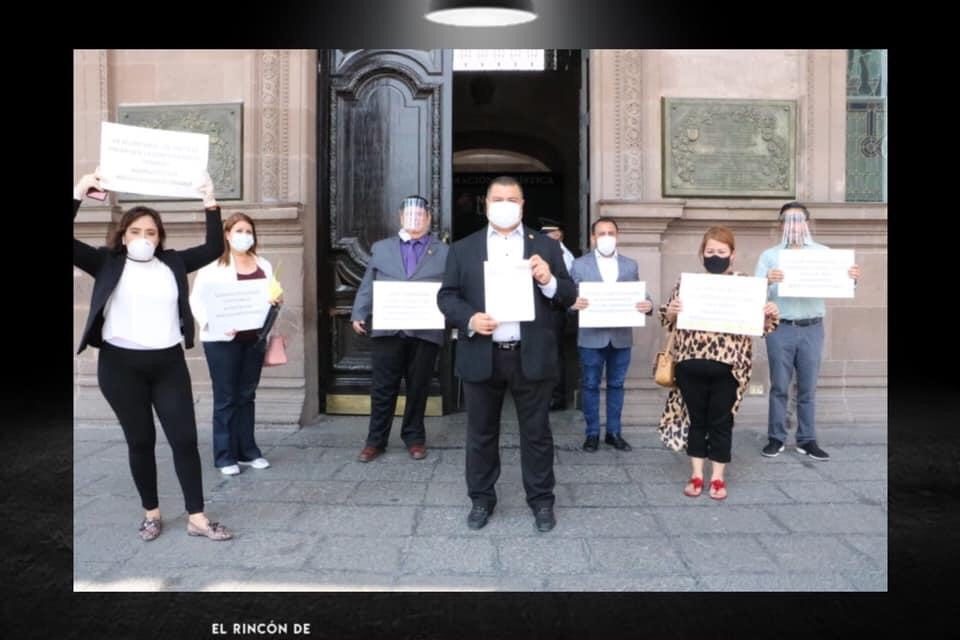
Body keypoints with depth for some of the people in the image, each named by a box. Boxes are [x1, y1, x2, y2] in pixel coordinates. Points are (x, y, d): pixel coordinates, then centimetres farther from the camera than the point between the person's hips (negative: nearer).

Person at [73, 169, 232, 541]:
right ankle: (151, 513, 25)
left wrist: (210, 204, -7)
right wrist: (78, 193, -15)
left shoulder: (173, 263, 7)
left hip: (168, 363, 2)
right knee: (140, 440, 9)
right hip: (120, 364, -1)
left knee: (185, 438, 1)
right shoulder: (107, 263, 2)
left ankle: (196, 518, 10)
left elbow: (214, 248, 3)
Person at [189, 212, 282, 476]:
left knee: (247, 396, 11)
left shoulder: (264, 265, 13)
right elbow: (197, 300, -7)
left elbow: (270, 298, 18)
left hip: (254, 338, 5)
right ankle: (225, 456, 8)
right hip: (222, 340, -4)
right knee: (225, 398, 1)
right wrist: (214, 324, -21)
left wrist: (276, 301, -5)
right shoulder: (213, 264, -3)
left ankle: (248, 451, 19)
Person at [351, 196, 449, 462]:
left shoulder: (444, 253, 10)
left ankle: (414, 437, 22)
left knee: (418, 388, 7)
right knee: (383, 388, 5)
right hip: (386, 329, 1)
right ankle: (376, 440, 17)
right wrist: (359, 315, 0)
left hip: (426, 331, -1)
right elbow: (367, 286, 11)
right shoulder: (381, 248, 15)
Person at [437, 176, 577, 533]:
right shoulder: (463, 249, 8)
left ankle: (541, 501, 23)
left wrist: (549, 281, -16)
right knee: (481, 433, 11)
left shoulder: (546, 246, 7)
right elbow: (446, 296, 4)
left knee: (536, 432, 8)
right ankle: (481, 499, 26)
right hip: (481, 357, 1)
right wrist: (469, 318, -14)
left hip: (531, 356, 0)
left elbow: (569, 297, 5)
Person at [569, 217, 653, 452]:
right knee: (590, 386, 5)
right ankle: (592, 433, 17)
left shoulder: (631, 265, 9)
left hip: (621, 336, 2)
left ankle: (614, 433, 22)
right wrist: (574, 302, -25)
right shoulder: (579, 265, 1)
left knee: (616, 385, 11)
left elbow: (639, 296, 7)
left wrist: (648, 305, -16)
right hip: (591, 336, -2)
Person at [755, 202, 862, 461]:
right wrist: (767, 282, -26)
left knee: (808, 388, 7)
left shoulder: (823, 253, 8)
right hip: (781, 329, -1)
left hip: (812, 329, 1)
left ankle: (807, 440, 15)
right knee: (779, 386, 4)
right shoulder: (769, 255, 5)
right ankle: (776, 438, 12)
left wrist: (853, 278, -20)